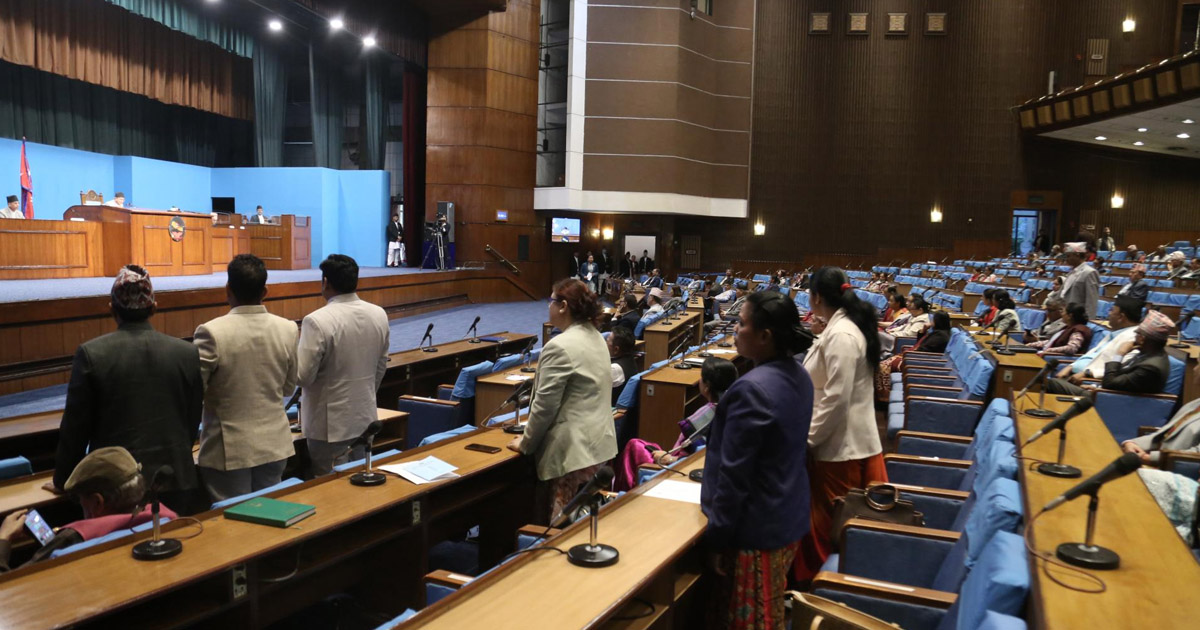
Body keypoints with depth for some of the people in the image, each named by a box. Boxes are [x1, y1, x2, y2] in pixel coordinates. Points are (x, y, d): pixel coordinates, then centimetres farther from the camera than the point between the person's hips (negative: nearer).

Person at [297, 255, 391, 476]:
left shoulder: (316, 321, -21)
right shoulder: (379, 315, -1)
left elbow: (303, 376, -16)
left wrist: (295, 346, 2)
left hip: (330, 424, -6)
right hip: (366, 418, 6)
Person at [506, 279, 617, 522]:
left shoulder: (560, 346, -19)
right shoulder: (596, 337, 10)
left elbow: (545, 404, -17)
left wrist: (526, 443, -2)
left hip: (573, 448, -9)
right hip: (600, 442, 9)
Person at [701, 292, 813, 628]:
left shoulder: (752, 389, -27)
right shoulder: (799, 376, 2)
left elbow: (734, 474, -24)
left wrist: (717, 538, -13)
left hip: (756, 528, -8)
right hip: (790, 516, 9)